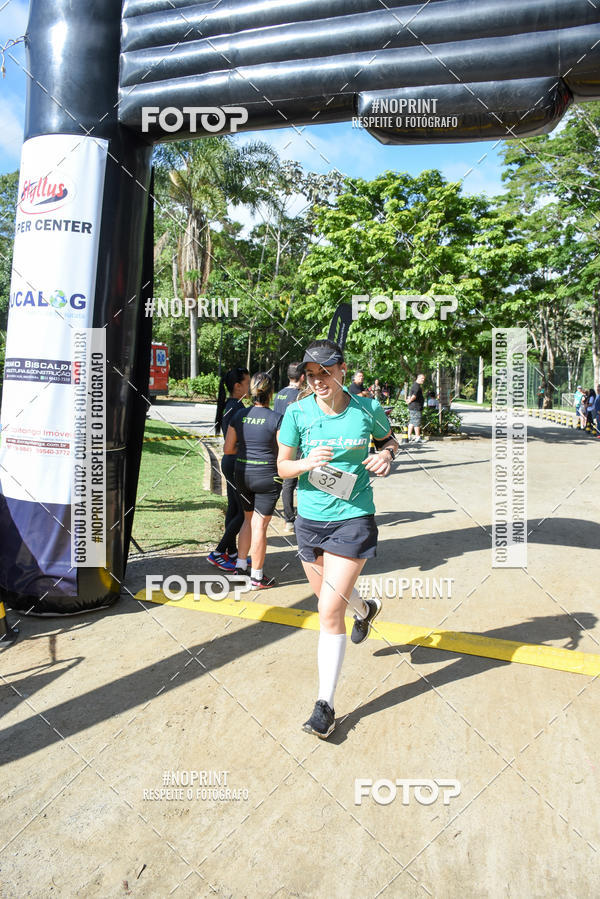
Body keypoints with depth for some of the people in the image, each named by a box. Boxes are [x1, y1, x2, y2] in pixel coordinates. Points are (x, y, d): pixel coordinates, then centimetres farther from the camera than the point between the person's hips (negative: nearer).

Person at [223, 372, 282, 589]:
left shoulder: (239, 415, 0)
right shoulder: (276, 419, -13)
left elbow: (228, 449, 4)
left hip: (242, 473, 5)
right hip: (267, 476, -4)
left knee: (248, 519, 22)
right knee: (260, 525, 4)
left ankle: (240, 565, 26)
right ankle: (257, 577, 14)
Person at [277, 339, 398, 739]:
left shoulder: (367, 409, -8)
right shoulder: (298, 413, -6)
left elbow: (389, 438, 13)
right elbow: (282, 465, 1)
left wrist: (386, 455, -10)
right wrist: (307, 463, -20)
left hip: (353, 518, -3)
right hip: (310, 519, 4)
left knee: (330, 611, -8)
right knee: (331, 596, 23)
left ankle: (326, 704, 6)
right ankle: (366, 609, 60)